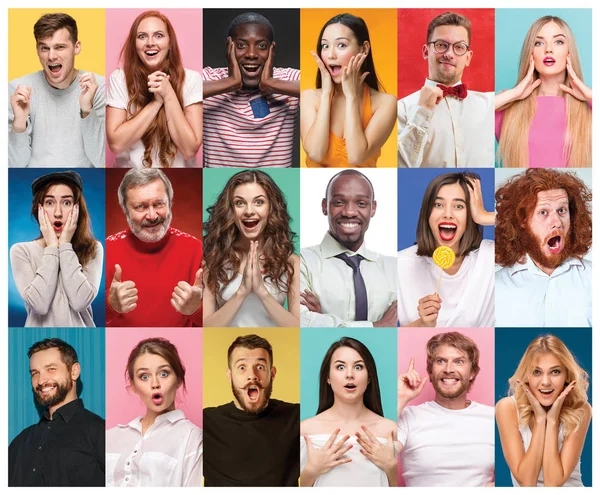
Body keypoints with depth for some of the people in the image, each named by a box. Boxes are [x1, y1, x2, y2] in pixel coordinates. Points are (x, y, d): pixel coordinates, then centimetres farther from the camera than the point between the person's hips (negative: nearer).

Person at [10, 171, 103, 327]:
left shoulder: (92, 249, -2)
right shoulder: (21, 251, -3)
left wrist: (65, 246, -11)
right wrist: (52, 248, -11)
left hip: (79, 325, 0)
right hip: (40, 326, 0)